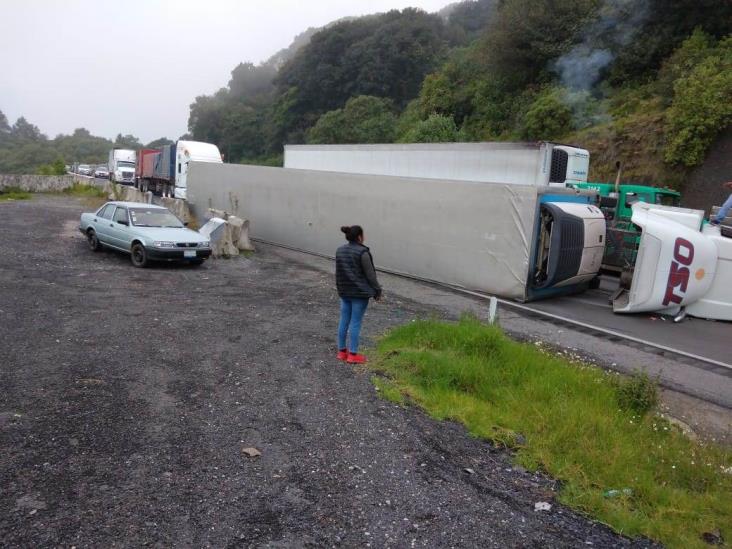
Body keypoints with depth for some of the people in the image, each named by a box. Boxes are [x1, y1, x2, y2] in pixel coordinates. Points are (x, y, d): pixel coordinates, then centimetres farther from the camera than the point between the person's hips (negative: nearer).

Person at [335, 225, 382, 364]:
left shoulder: (340, 251, 5)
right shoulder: (362, 253, -16)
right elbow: (370, 274, -12)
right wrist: (377, 291, -1)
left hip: (344, 292, 7)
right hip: (360, 293, -7)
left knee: (344, 321, 12)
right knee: (355, 323, 0)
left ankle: (342, 351, 22)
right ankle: (352, 354, 6)